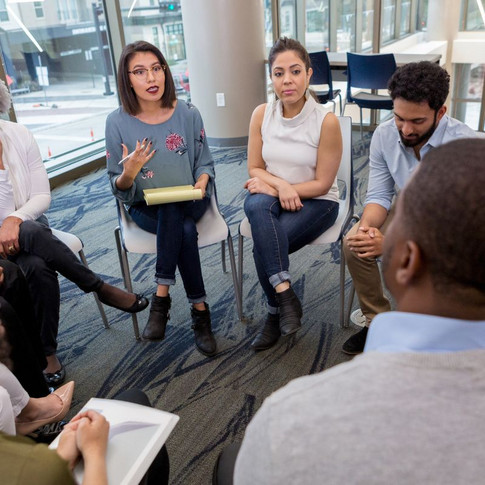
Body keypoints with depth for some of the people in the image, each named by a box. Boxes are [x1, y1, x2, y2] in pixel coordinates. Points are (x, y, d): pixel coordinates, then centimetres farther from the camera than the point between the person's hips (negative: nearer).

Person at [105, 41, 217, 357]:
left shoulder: (188, 114, -3)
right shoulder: (118, 122, -6)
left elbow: (205, 164, 6)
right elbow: (119, 188, -2)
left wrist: (200, 185, -15)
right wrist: (129, 172, -24)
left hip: (189, 201, 1)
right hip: (145, 208, -1)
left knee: (172, 212, -34)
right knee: (185, 229, -32)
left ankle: (162, 298, -22)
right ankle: (200, 309, -22)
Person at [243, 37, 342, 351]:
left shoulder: (326, 121, -15)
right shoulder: (262, 114, -3)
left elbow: (322, 184, -11)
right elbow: (254, 169, 3)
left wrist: (270, 183, -15)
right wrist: (279, 185, -18)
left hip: (316, 202, -3)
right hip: (270, 196, 3)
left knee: (263, 244, -29)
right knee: (257, 206, -34)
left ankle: (276, 313, -4)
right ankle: (286, 297, -30)